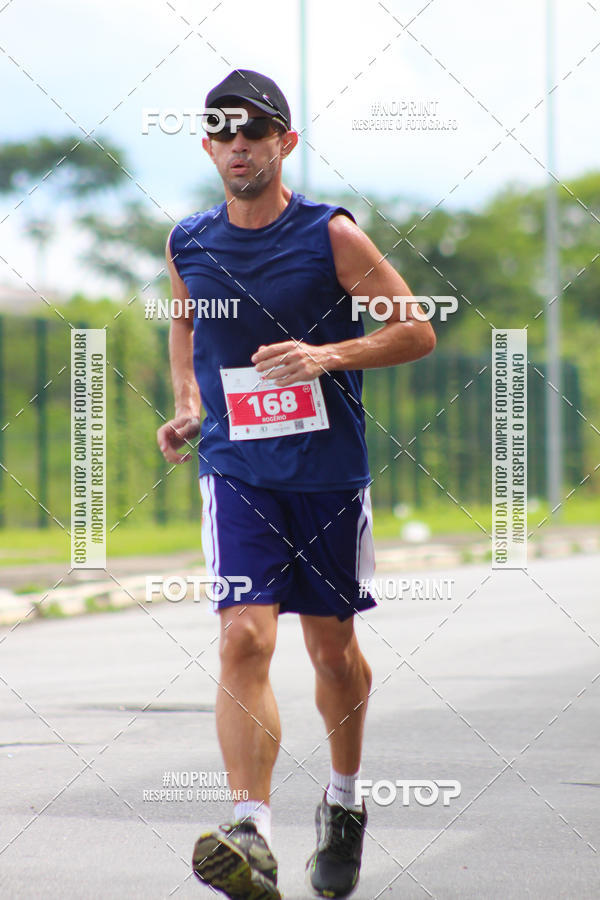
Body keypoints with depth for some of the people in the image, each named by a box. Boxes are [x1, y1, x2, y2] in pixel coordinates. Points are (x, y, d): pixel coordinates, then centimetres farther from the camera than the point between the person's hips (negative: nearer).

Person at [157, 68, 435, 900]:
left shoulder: (331, 235, -6)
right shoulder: (189, 244, 4)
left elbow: (417, 330, -4)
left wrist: (328, 355, -19)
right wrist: (186, 405, 7)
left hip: (329, 472, -1)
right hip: (236, 472, 1)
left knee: (332, 647, 11)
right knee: (244, 640, -17)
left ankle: (344, 802, 36)